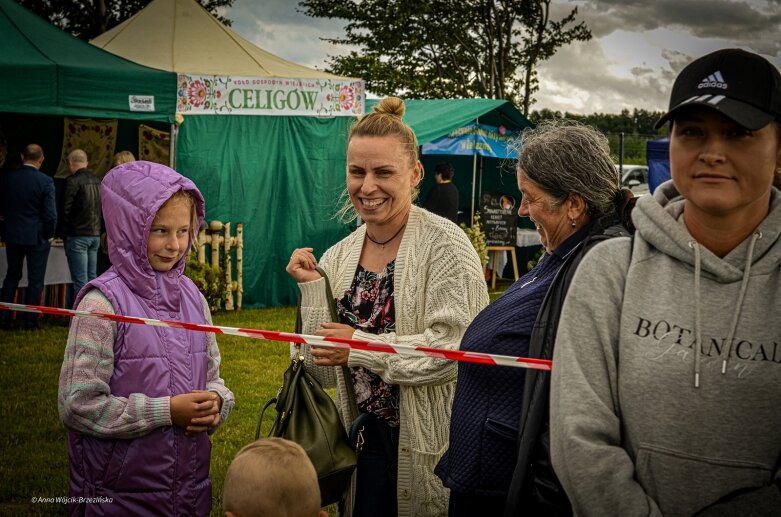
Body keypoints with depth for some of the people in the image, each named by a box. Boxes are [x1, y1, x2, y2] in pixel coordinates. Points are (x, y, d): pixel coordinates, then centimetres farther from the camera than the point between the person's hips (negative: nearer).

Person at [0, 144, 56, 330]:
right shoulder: (45, 181, -15)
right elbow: (51, 214, -16)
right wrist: (49, 234, -1)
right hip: (37, 236, -4)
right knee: (35, 279, 7)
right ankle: (30, 321, 10)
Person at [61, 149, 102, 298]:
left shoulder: (73, 181, -11)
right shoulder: (97, 181, 10)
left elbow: (66, 209, -13)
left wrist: (64, 233, -2)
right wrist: (97, 228, 14)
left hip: (77, 235, -7)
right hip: (95, 235, 7)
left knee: (80, 280, -6)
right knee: (92, 279, 12)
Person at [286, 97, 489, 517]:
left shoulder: (444, 243, -12)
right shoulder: (337, 259, 3)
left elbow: (457, 348, -22)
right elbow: (326, 372, 3)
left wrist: (359, 347, -16)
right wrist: (312, 289, -6)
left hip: (431, 445, -5)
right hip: (366, 440, 5)